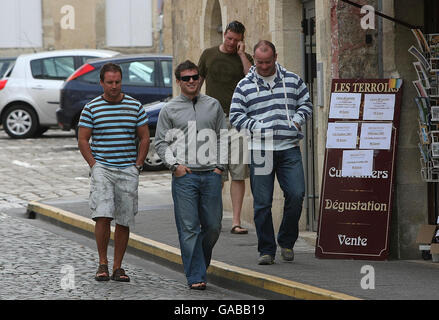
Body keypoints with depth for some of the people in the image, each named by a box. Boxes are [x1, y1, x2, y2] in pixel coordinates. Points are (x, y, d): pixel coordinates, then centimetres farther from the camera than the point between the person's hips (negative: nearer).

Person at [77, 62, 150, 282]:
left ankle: (118, 267, 9)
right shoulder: (91, 108, 3)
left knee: (124, 222, 2)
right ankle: (102, 263, -4)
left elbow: (144, 138, 12)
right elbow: (82, 140, 4)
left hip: (128, 171, 2)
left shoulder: (135, 107, 8)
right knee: (103, 216, -16)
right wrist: (94, 165, -5)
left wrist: (137, 165, 2)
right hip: (102, 169, -2)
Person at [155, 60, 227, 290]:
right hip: (184, 176, -2)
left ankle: (200, 263, 25)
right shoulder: (169, 110, 7)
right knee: (189, 228, -6)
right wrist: (175, 165, -5)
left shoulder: (213, 105, 12)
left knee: (213, 226, 3)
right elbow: (161, 142, 8)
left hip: (211, 174, 2)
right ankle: (195, 276, -5)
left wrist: (220, 165, 5)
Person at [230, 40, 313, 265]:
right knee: (262, 202, -1)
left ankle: (287, 242, 11)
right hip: (260, 151, -1)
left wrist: (296, 121, 1)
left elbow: (306, 104, 17)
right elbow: (236, 116, 5)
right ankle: (266, 250, 8)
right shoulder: (245, 86, 6)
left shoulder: (292, 80, 11)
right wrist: (256, 127, -8)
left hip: (289, 148, 1)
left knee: (296, 194, -9)